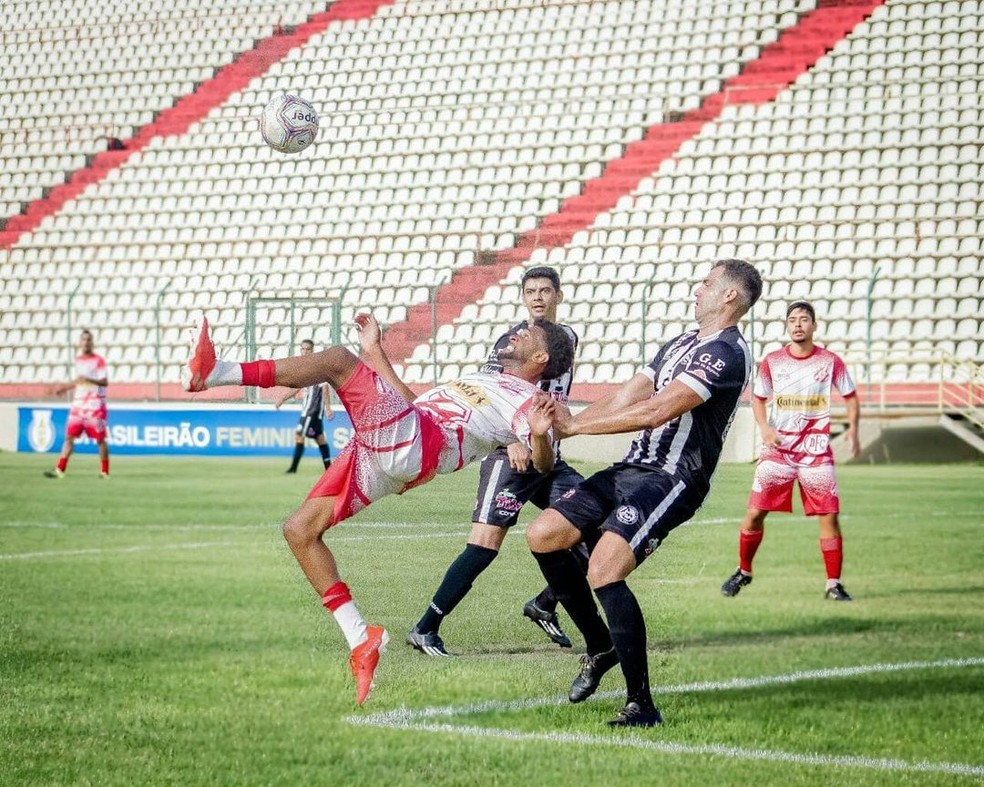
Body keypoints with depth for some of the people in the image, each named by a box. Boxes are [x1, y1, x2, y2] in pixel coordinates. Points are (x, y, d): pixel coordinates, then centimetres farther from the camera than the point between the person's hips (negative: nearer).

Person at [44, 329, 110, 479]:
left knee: (100, 438, -2)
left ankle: (104, 471, 9)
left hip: (95, 403, -6)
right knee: (69, 436, -2)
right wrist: (66, 388, 29)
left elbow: (104, 382, -15)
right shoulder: (78, 359, 13)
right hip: (78, 402, 6)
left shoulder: (99, 360, -7)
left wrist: (88, 380, -29)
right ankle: (59, 470, -6)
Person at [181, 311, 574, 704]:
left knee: (338, 359, -24)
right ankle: (359, 638, 3)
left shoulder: (527, 399, 8)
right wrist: (375, 352, 43)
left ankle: (214, 372, -36)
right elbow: (415, 403, 40)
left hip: (413, 444, -10)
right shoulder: (484, 381, 36)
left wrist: (540, 433, -32)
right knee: (300, 530, 3)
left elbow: (543, 463, -9)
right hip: (377, 455, 10)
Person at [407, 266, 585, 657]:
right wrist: (511, 441, -23)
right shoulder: (511, 339, -6)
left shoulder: (567, 337, 14)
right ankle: (425, 629, -10)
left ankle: (544, 606, 13)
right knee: (484, 545, -16)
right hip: (511, 457, -7)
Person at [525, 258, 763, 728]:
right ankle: (600, 647, 17)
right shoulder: (679, 345, 21)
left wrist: (575, 425, -14)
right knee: (542, 535, 4)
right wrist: (556, 429, 3)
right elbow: (622, 400, 16)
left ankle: (641, 704, -17)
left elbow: (655, 411, -20)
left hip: (672, 479, -10)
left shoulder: (726, 353, -12)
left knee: (603, 573, -25)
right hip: (632, 469, 10)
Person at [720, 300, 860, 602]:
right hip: (777, 448, 1)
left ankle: (834, 585, 1)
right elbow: (758, 398, 13)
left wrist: (853, 428, -8)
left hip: (816, 452, -1)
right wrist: (764, 428, -5)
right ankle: (743, 572, 20)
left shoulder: (830, 361, -1)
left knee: (829, 516, -7)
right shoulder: (772, 362, 2)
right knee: (754, 512, -1)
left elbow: (850, 396, 8)